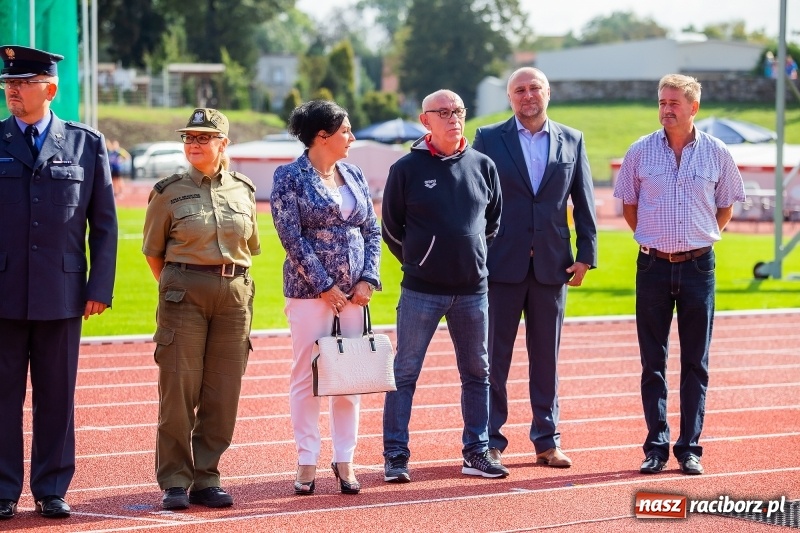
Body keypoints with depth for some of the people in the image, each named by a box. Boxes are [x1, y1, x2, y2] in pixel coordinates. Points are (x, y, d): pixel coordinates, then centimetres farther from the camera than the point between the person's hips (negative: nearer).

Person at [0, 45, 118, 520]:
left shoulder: (87, 144, 5)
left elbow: (104, 223, 6)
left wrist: (100, 288, -1)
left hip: (62, 293, 0)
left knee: (57, 396, 6)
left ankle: (52, 489, 14)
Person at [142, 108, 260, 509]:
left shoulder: (243, 191, 8)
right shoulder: (169, 192, 0)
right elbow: (153, 250, 7)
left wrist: (230, 281, 12)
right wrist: (174, 290, 5)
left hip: (234, 295, 3)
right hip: (184, 293, -3)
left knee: (223, 393, 3)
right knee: (178, 390, -4)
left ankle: (206, 479, 12)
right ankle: (174, 482, 3)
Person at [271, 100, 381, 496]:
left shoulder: (353, 176, 11)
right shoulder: (290, 177, -5)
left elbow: (372, 230, 12)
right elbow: (291, 236, -11)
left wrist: (368, 279, -2)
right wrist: (325, 286, -14)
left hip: (353, 292, 5)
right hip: (309, 291, -5)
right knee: (307, 376, -2)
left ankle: (345, 460, 13)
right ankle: (306, 462, 4)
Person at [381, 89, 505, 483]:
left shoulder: (483, 166, 5)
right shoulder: (407, 168, -4)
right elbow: (392, 227, 5)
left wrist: (475, 257, 12)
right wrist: (416, 262, 5)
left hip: (472, 290, 4)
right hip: (421, 290, -3)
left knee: (477, 372, 9)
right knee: (405, 373, -2)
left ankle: (476, 452, 18)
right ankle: (395, 456, 2)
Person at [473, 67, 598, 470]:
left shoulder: (571, 141, 7)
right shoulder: (488, 139, 1)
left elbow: (583, 201, 8)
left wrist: (586, 254, 1)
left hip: (552, 265, 2)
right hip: (502, 265, -2)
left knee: (546, 357, 8)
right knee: (494, 357, 1)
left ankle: (547, 441, 14)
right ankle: (491, 441, 7)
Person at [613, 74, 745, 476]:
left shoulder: (716, 153, 0)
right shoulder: (640, 152, 0)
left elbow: (726, 205, 12)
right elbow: (628, 204, 12)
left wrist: (699, 240, 6)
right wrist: (653, 238, 7)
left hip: (698, 265, 0)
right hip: (653, 266, 0)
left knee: (695, 363, 3)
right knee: (652, 362, 3)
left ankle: (690, 449, 7)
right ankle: (656, 447, 8)